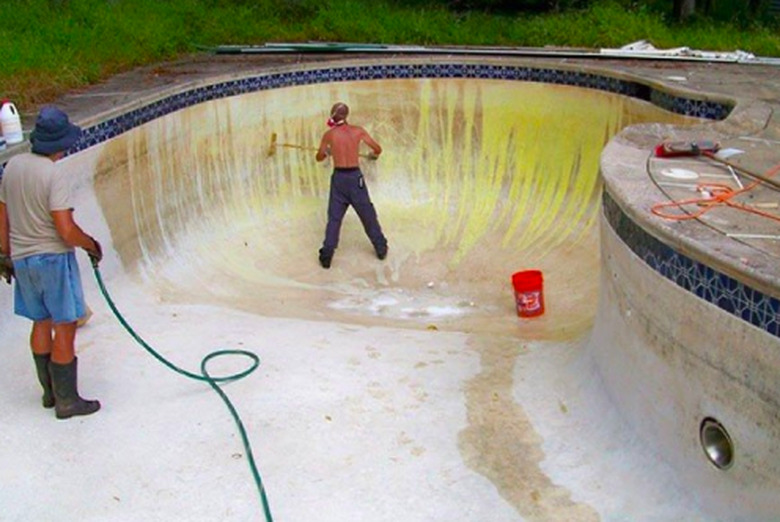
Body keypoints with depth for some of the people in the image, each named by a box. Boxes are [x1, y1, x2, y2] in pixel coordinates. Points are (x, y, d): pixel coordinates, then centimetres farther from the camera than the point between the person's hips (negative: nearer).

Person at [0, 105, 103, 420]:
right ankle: (66, 400, 9)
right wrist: (91, 244, -5)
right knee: (65, 329, 2)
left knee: (41, 323, 18)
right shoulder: (53, 174, -20)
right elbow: (66, 230, -23)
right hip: (53, 258, -8)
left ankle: (49, 391, 29)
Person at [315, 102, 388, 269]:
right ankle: (381, 249, 21)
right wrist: (374, 155, 28)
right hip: (355, 176, 0)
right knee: (368, 215, 12)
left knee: (334, 218, 6)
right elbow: (377, 149, 5)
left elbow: (319, 157, 9)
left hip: (339, 177, 0)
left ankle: (326, 256, 4)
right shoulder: (358, 131, -2)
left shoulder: (329, 135, -3)